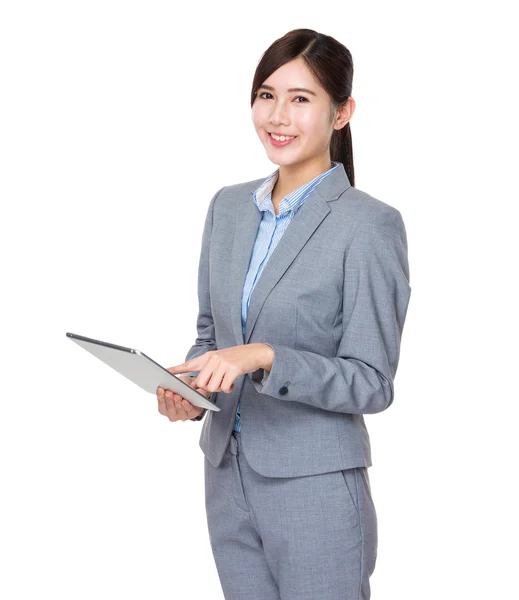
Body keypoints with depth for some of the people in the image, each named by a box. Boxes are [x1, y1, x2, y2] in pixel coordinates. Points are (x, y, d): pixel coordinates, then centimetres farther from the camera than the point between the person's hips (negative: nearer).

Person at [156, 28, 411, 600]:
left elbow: (371, 383, -13)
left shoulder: (371, 224, -13)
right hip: (227, 473, 6)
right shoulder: (228, 207, 7)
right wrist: (189, 388, -6)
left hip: (316, 487, -6)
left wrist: (265, 357, -25)